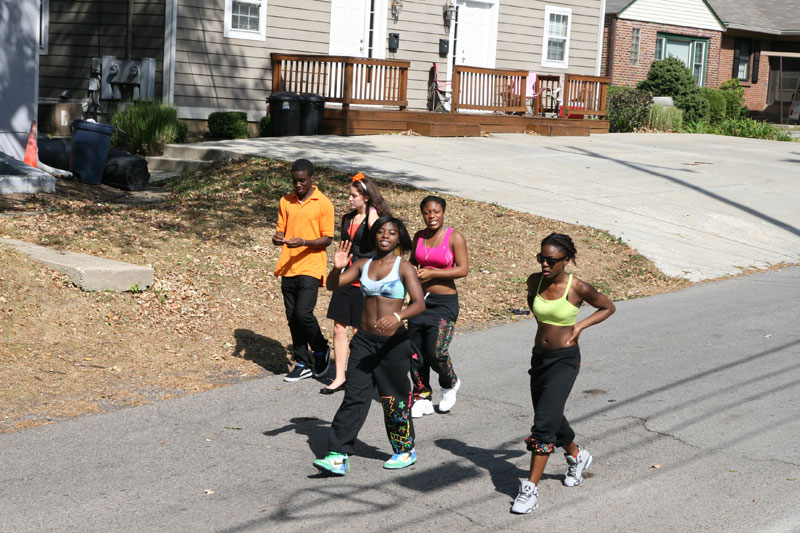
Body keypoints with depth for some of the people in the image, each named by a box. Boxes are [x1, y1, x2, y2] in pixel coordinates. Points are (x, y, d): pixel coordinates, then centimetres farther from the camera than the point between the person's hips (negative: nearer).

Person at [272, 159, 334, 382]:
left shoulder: (323, 204, -5)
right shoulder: (285, 202, 10)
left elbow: (327, 239, -5)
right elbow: (280, 230, 14)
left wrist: (304, 242, -22)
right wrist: (278, 238, -10)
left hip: (311, 267, -5)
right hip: (288, 268, 5)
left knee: (303, 313, -15)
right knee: (292, 317, 7)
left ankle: (321, 349, 12)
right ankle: (302, 364, 18)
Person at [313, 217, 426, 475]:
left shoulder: (404, 267, -6)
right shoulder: (364, 265, 8)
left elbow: (419, 303, -17)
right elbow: (333, 285, 5)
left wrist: (398, 316, -35)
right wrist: (337, 267, -16)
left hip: (393, 342, -4)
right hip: (364, 340, 4)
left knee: (395, 400, 6)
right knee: (354, 397, -1)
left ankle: (406, 450, 25)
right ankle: (338, 456, -3)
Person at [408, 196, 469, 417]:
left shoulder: (454, 237, -8)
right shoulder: (419, 236, 7)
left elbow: (463, 269, -13)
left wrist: (431, 273, -18)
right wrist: (414, 273, -2)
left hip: (444, 301, -5)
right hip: (420, 299, 5)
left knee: (437, 351, -13)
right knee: (416, 351, 4)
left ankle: (450, 384, 18)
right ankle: (422, 398, 18)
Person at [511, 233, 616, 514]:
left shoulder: (578, 288, -15)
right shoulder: (535, 280, -3)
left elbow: (608, 307, 1)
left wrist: (580, 325, -9)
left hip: (565, 360, -6)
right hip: (539, 356, 6)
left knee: (544, 422, -14)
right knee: (551, 417, 18)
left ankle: (531, 488, -11)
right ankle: (577, 456, 47)